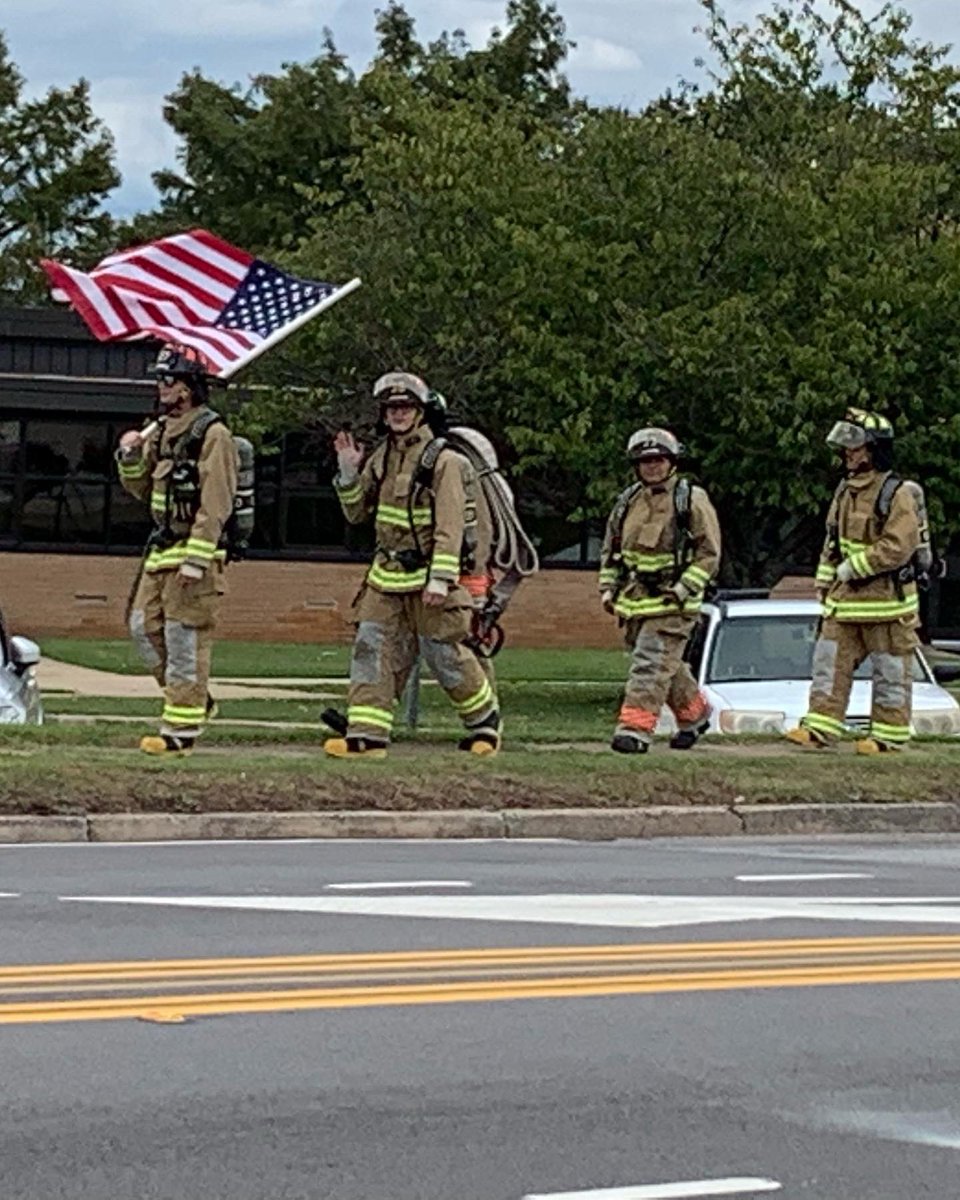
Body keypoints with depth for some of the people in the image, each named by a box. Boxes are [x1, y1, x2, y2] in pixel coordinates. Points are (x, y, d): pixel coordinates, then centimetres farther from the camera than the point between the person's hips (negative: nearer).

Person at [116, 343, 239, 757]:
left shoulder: (213, 435, -12)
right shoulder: (160, 430, 14)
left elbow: (215, 504, -18)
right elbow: (141, 489, 22)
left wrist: (195, 559, -23)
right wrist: (130, 457, 2)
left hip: (195, 550, -9)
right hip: (160, 550, 9)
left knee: (184, 641, -6)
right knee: (144, 626, 10)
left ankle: (181, 729, -3)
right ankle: (194, 699, 23)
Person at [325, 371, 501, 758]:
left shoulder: (443, 461, -11)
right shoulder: (382, 457, 11)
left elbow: (450, 525, -16)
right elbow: (357, 513, 17)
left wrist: (440, 578, -24)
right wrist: (348, 472, 0)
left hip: (427, 577, -6)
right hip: (386, 575, 6)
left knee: (444, 654, 2)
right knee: (372, 649, -5)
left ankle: (484, 719, 23)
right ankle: (367, 735, -8)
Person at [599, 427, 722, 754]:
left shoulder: (692, 500, -5)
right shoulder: (627, 502, 11)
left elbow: (709, 553, -6)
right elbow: (610, 549, 21)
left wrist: (684, 588, -15)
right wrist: (608, 588, 9)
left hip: (671, 604, -6)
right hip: (634, 600, 6)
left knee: (651, 666, -15)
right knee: (666, 666, 17)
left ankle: (635, 730, -19)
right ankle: (695, 712, 37)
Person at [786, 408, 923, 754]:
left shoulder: (897, 495, -13)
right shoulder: (846, 491, 12)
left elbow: (898, 547, -22)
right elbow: (832, 543, 20)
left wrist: (854, 567, -18)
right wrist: (825, 585, 16)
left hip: (886, 600, -8)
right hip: (845, 599, 8)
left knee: (890, 672, 2)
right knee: (830, 661, 4)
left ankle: (889, 735, 8)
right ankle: (820, 728, 6)